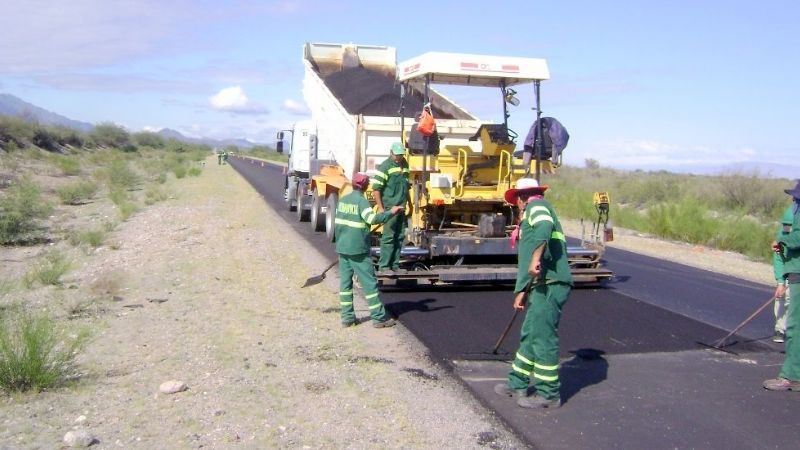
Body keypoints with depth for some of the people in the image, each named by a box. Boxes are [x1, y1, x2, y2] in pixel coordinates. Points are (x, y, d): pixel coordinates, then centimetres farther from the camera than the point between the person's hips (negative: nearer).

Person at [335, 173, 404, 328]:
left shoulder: (342, 200, 9)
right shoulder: (361, 201, -13)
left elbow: (337, 223, 14)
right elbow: (372, 219, -29)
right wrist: (391, 212, -22)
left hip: (342, 248, 7)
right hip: (358, 250, -7)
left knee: (345, 282, 11)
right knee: (369, 283, -1)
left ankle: (347, 317, 12)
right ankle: (379, 317, 3)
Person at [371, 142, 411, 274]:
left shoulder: (405, 165, 14)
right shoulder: (385, 166, -10)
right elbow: (376, 188, -13)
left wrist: (409, 204, 26)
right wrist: (380, 207, -17)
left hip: (401, 207, 8)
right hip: (389, 207, -7)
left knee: (400, 237, 10)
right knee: (388, 237, -6)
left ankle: (395, 265, 18)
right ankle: (383, 267, -1)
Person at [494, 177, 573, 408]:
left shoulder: (536, 206, -1)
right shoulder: (530, 218, 28)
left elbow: (544, 226, -25)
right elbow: (525, 261, 29)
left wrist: (536, 257, -34)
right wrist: (521, 291, 28)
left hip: (549, 284, -10)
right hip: (540, 286, 10)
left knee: (543, 337, -4)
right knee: (529, 335, 16)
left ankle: (548, 394, 4)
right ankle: (517, 384, 27)